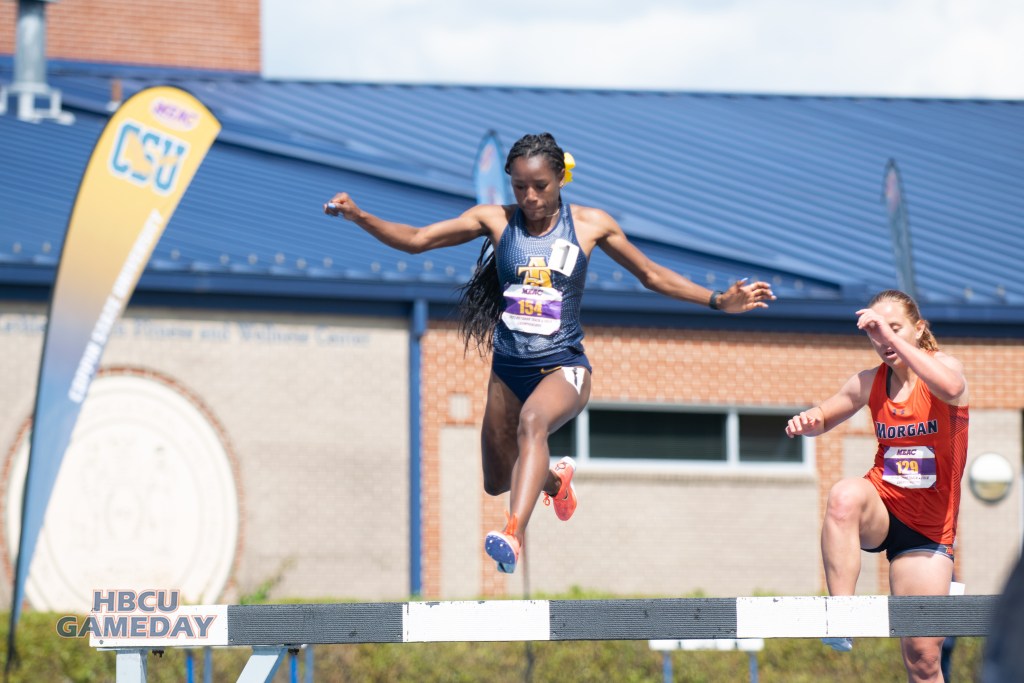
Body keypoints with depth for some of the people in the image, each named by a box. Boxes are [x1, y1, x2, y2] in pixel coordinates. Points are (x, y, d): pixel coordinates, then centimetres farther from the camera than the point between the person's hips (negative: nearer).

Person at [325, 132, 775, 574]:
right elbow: (416, 240, -2)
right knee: (497, 484, 14)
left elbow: (652, 275, 11)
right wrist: (358, 217, -17)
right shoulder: (495, 220, 1)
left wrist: (720, 301, 5)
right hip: (508, 368, 4)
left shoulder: (590, 224, 0)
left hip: (564, 366, -4)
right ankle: (555, 477, 50)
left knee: (532, 421, -38)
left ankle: (515, 533, -55)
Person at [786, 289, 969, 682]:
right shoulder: (869, 383, 2)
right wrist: (807, 421, -8)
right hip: (881, 509, 2)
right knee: (845, 495, -37)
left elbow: (950, 388, -34)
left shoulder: (944, 366, -9)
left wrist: (894, 336, -36)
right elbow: (824, 418, 18)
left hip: (928, 529, -2)